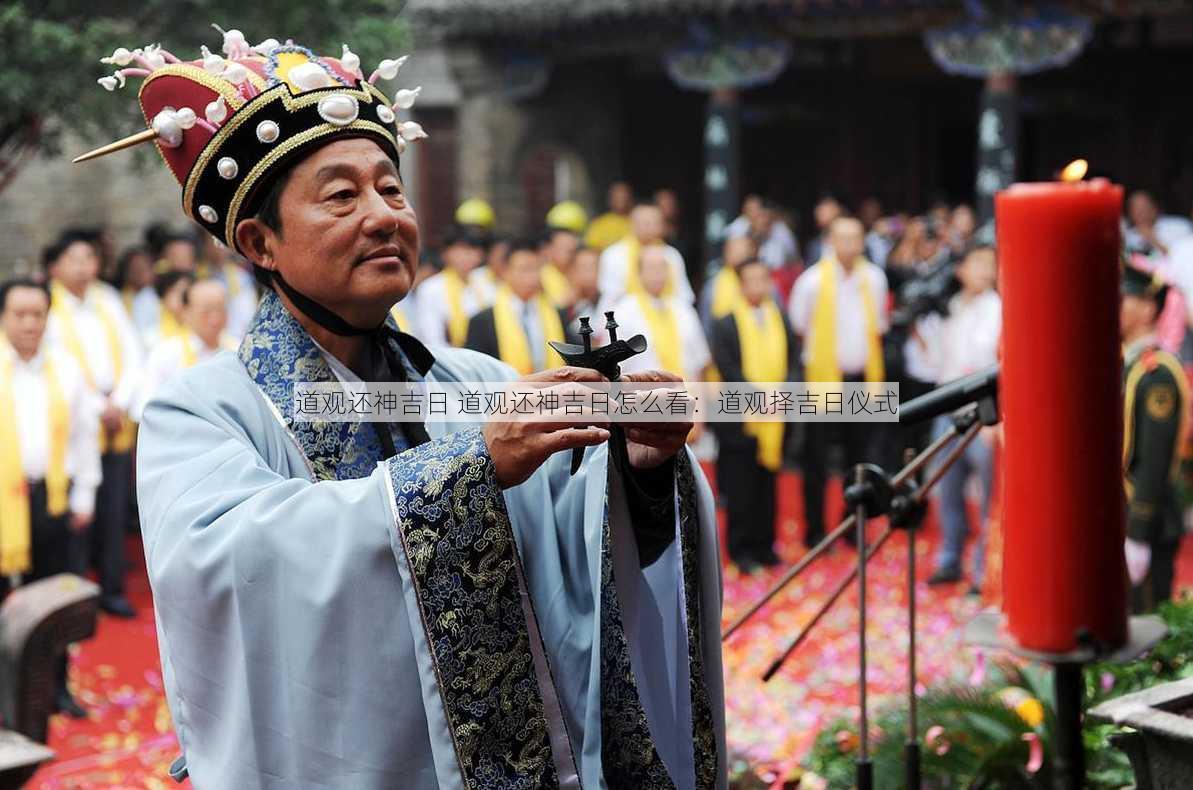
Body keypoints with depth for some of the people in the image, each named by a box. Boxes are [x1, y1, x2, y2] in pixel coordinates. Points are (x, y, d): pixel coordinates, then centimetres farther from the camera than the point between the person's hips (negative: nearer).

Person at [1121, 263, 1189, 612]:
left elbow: (1154, 463, -21)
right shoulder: (1123, 365, 11)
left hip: (1145, 529, -8)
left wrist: (1137, 540, -21)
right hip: (1113, 522, 8)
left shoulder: (1158, 374, -16)